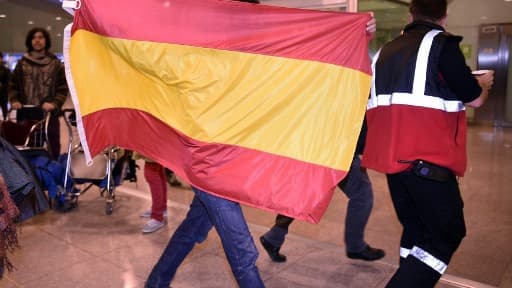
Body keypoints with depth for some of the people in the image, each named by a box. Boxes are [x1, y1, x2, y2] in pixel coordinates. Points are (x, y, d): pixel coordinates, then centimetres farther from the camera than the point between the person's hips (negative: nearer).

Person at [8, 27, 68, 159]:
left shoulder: (56, 64, 3)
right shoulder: (22, 63, 7)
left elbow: (63, 88, 0)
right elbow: (12, 86, 12)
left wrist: (54, 103, -15)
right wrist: (14, 100, -6)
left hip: (49, 113, -1)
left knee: (53, 148, 8)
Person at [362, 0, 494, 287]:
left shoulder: (387, 50, 14)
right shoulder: (441, 43, -4)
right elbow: (475, 99, 1)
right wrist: (484, 84, 23)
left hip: (392, 154, 7)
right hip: (427, 158, -7)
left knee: (415, 229, 19)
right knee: (446, 233, 3)